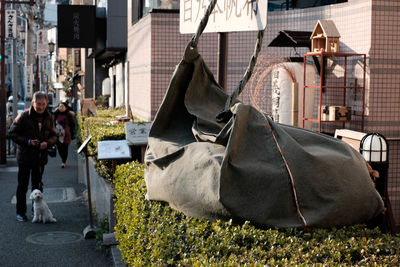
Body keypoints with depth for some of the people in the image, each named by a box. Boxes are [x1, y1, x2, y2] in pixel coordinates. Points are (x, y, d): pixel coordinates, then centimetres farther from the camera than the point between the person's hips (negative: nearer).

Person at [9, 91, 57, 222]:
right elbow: (12, 133, -8)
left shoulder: (48, 117, 2)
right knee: (22, 185, 4)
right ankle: (20, 212, 15)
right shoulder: (24, 116, -11)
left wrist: (47, 143, -12)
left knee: (37, 185, 15)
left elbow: (53, 135, 10)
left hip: (41, 157, 4)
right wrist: (27, 142, -19)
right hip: (25, 156, -4)